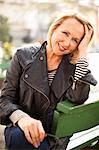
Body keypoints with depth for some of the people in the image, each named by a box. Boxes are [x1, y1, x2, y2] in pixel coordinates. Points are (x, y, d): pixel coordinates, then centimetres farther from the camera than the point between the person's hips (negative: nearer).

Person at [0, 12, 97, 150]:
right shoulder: (24, 56, -1)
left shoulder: (73, 66, 3)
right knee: (19, 136, -34)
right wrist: (21, 117, -28)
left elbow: (78, 98, -17)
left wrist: (82, 54, -13)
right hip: (23, 127, -1)